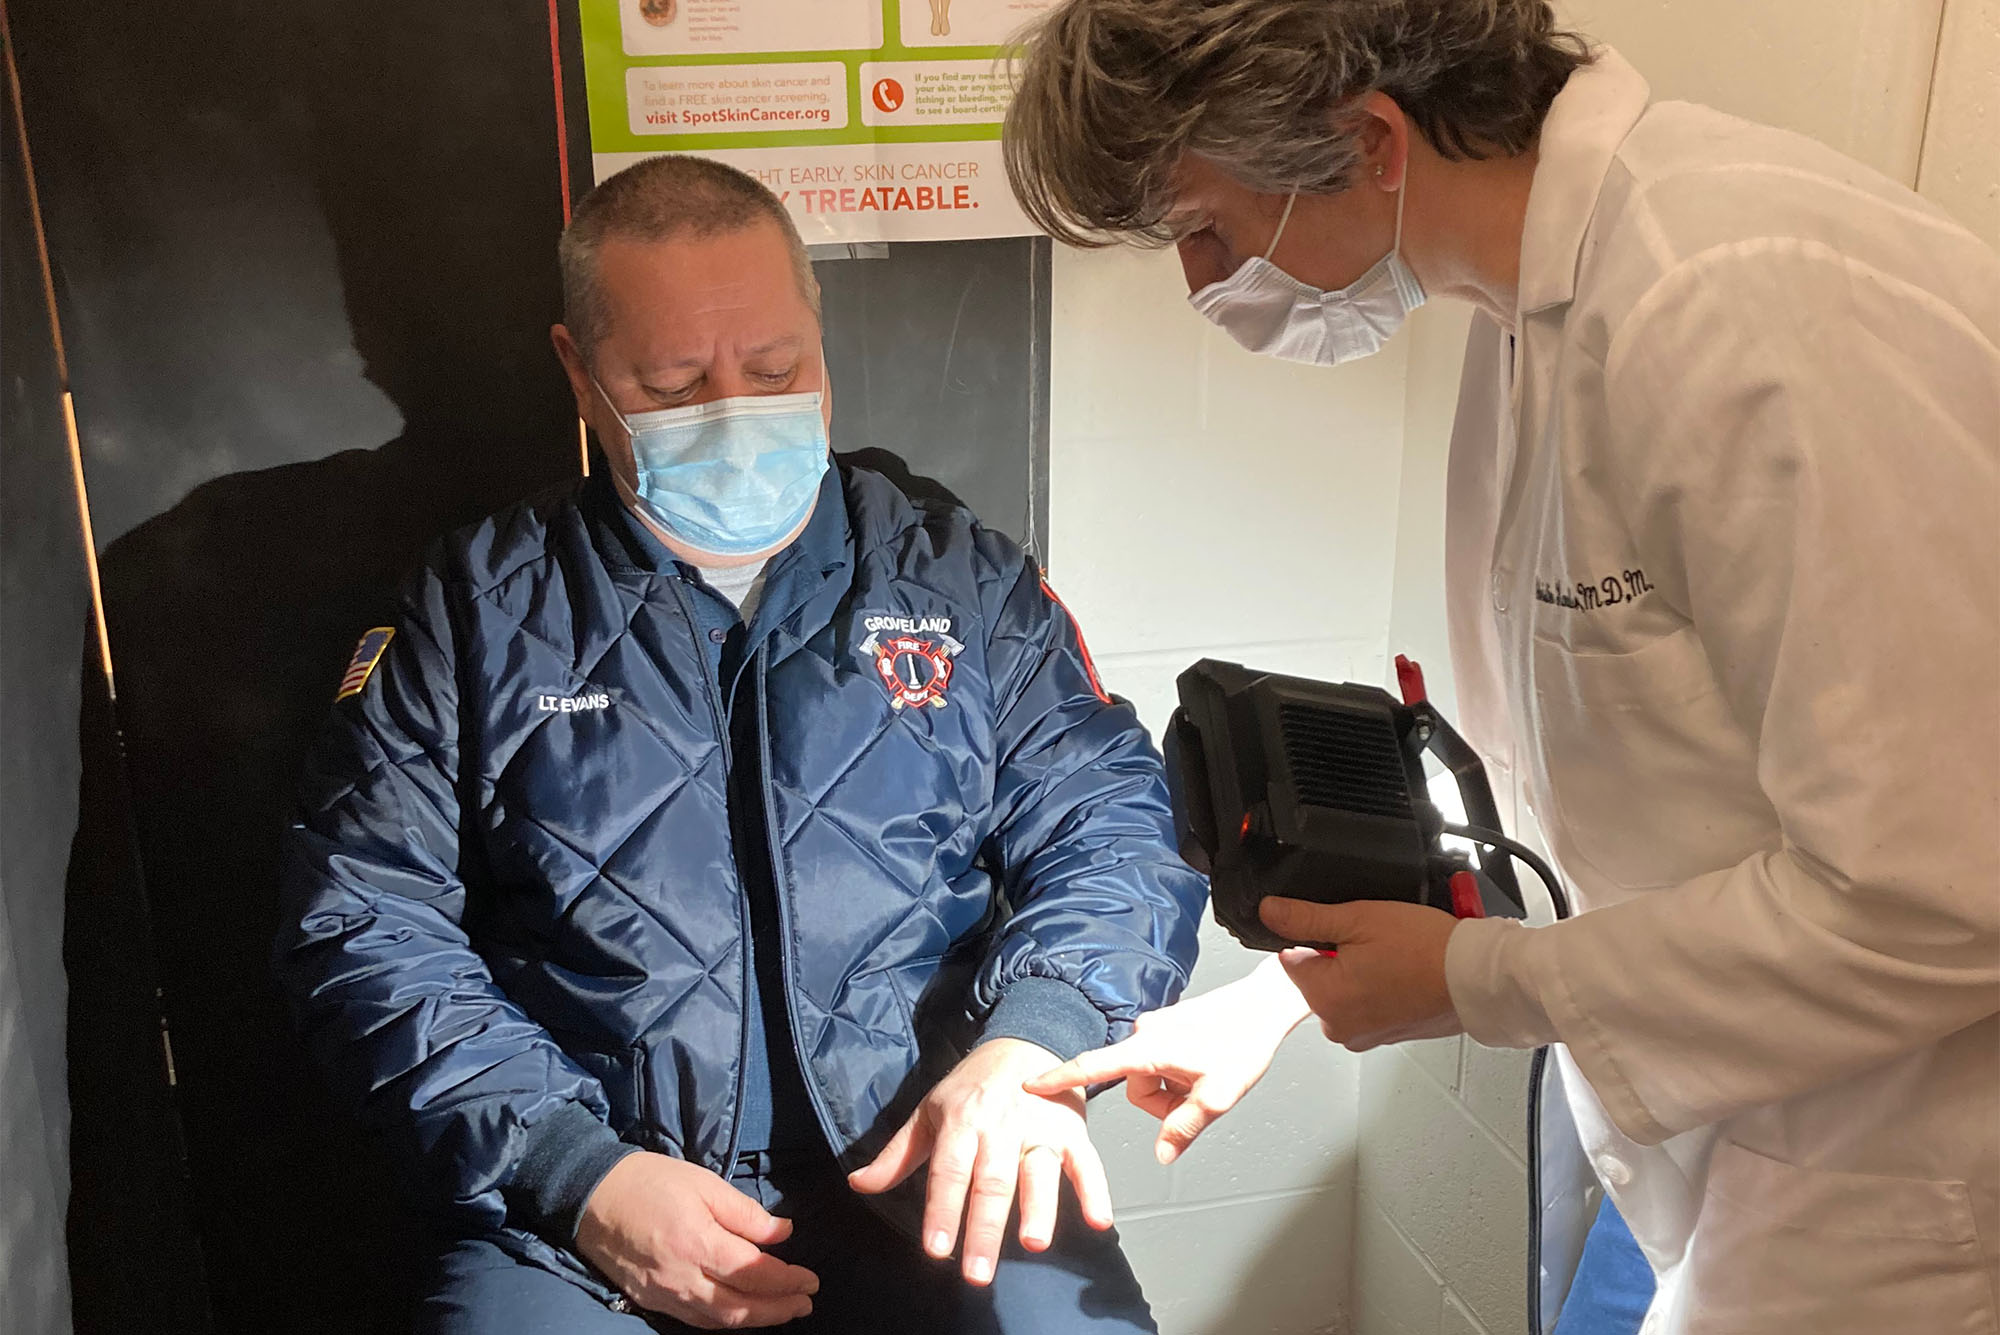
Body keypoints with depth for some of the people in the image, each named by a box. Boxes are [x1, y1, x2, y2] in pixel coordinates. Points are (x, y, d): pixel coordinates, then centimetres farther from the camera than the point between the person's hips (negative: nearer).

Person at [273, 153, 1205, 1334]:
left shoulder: (963, 582, 11)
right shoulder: (481, 611, 7)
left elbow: (1110, 827, 6)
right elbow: (365, 925, 3)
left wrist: (1031, 1042, -15)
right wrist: (578, 1174, -9)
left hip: (934, 1179, 1)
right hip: (583, 1196, 0)